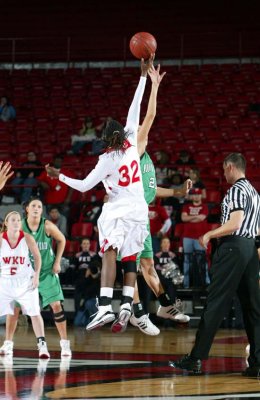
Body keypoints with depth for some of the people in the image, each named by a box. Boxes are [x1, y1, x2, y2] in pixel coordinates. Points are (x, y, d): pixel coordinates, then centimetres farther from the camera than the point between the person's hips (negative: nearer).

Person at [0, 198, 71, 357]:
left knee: (56, 304, -10)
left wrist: (57, 262, -1)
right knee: (14, 307, -2)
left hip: (47, 272, -1)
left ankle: (65, 343, -2)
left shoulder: (48, 226, -12)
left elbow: (61, 240, 4)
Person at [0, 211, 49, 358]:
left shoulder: (27, 238, -10)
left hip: (26, 281, -1)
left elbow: (37, 256, 1)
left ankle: (42, 345, -5)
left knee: (35, 312, -7)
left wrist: (36, 276, -4)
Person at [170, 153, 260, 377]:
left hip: (233, 248, -9)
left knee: (215, 304, -7)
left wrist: (209, 235, -8)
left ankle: (196, 359, -5)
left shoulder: (236, 190, -9)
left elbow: (234, 224, -19)